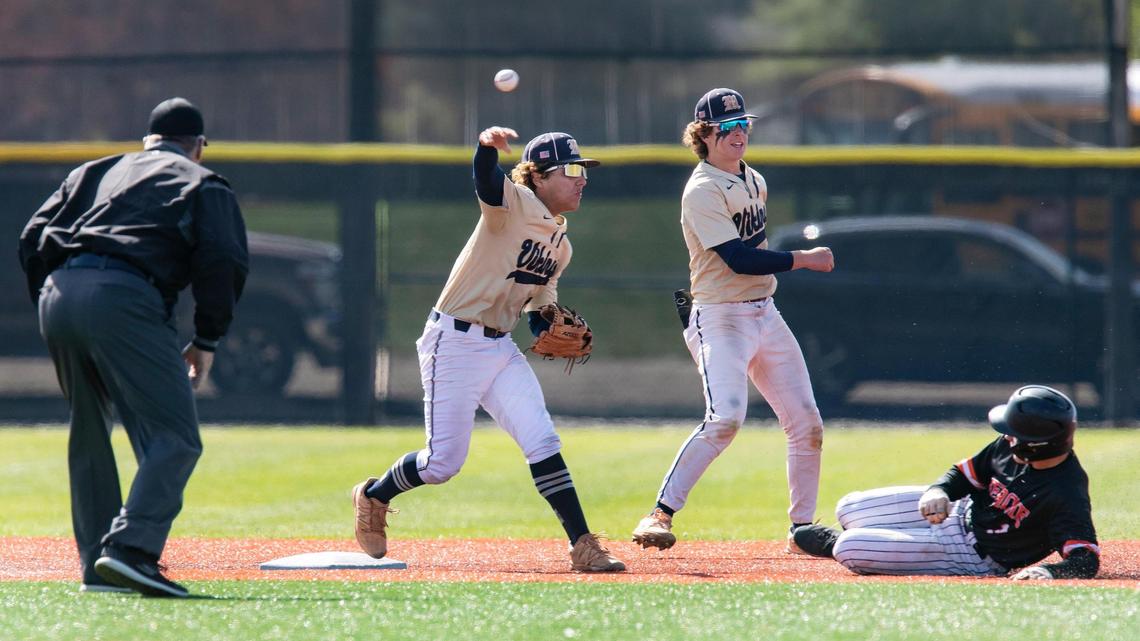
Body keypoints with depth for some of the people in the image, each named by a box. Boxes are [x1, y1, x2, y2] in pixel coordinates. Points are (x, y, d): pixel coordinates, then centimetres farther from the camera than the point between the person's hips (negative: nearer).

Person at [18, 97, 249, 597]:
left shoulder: (94, 173, 30)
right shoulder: (201, 183, 18)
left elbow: (33, 239, 19)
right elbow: (223, 261, 2)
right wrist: (206, 342, 7)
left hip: (56, 293, 6)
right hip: (124, 300, -6)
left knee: (89, 437, 20)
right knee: (175, 437, -7)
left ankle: (97, 565, 17)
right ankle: (130, 547, -25)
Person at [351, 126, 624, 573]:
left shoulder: (560, 246, 12)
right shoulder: (515, 203, -13)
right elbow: (486, 182, -36)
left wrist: (549, 329, 0)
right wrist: (489, 146, -59)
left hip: (500, 349, 7)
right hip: (453, 343, -7)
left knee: (543, 442, -6)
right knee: (444, 462, -3)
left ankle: (583, 546, -8)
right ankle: (372, 497, 24)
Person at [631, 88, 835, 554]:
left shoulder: (753, 181, 12)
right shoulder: (702, 191, -15)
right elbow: (740, 260, -22)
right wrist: (804, 260, -16)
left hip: (765, 316, 8)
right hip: (720, 319, -8)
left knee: (806, 423, 5)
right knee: (725, 417, -26)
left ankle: (803, 528, 15)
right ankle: (660, 515, -22)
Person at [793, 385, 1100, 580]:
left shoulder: (1067, 495, -33)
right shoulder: (1012, 447, -10)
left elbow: (1086, 562, -33)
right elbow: (964, 473, 3)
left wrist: (1046, 572, -51)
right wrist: (938, 492, -18)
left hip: (972, 558, -7)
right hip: (955, 509, 8)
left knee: (847, 548, -12)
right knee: (849, 509, 10)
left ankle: (834, 543, 24)